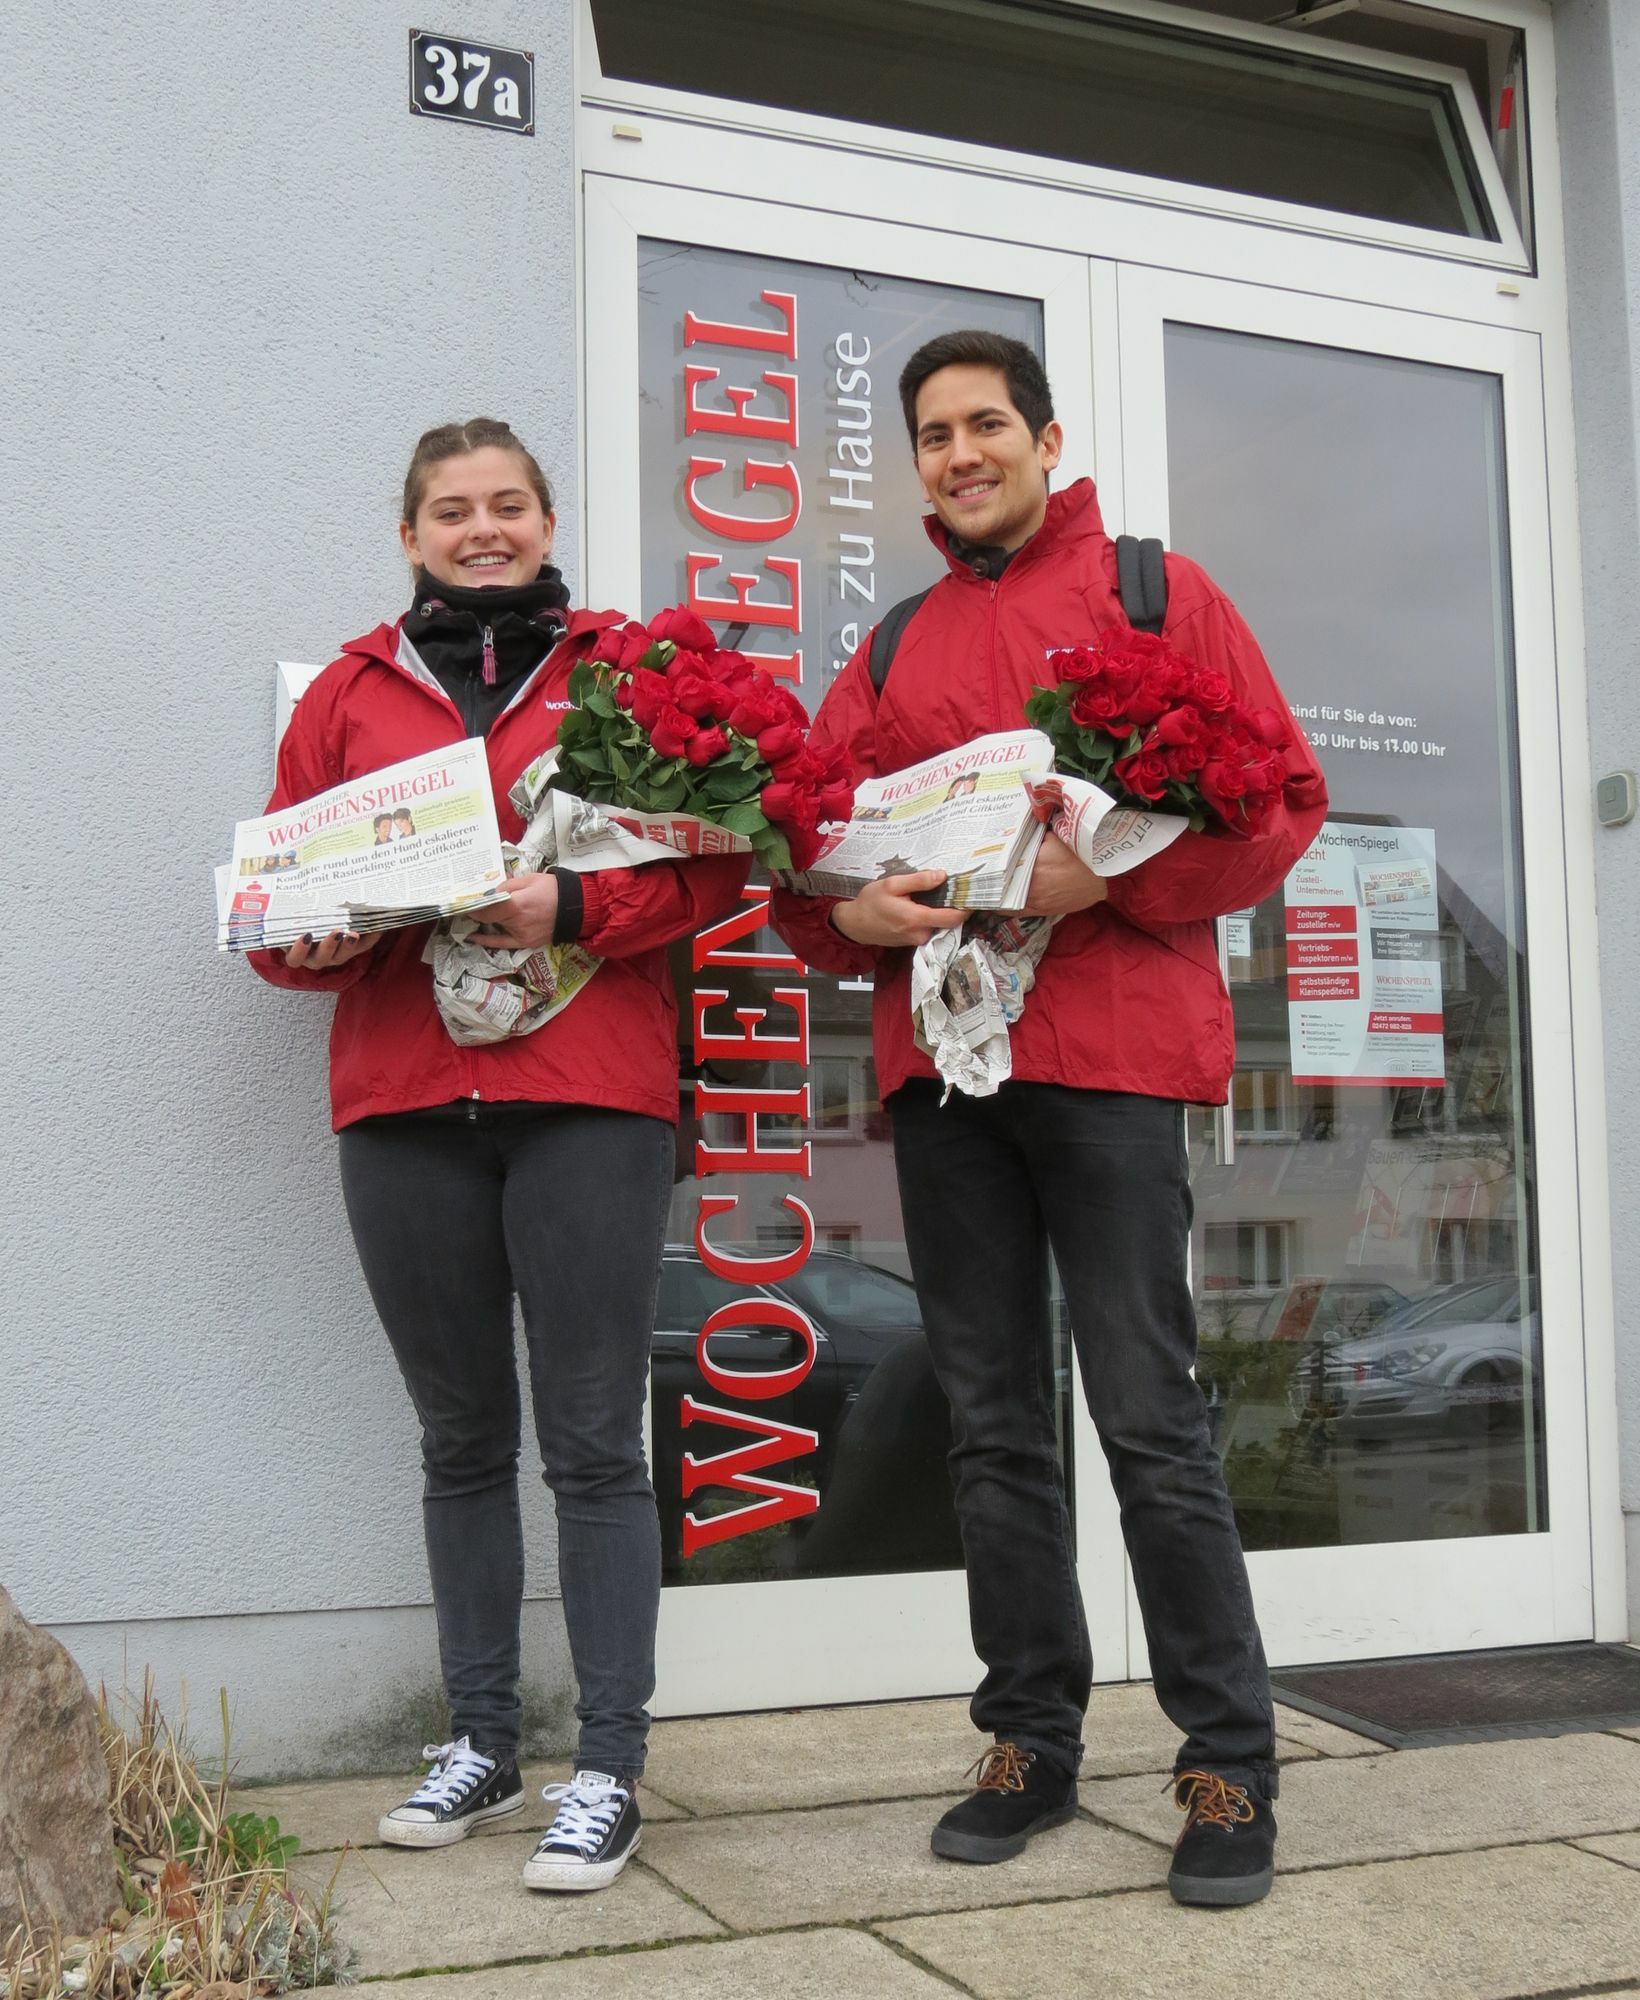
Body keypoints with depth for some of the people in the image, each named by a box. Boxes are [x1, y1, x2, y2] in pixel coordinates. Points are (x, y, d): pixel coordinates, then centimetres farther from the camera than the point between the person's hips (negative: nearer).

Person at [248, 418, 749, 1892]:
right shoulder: (350, 693, 15)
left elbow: (715, 854, 1)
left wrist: (573, 906, -14)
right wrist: (314, 936, -7)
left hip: (587, 1094, -3)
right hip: (401, 1099, 3)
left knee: (593, 1440, -1)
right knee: (462, 1438, 12)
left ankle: (611, 1768, 7)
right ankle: (482, 1741, 25)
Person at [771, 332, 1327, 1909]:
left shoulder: (1158, 593, 8)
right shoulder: (894, 649, 19)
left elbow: (1281, 803, 0)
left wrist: (1112, 872, -15)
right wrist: (849, 907, -7)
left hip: (1107, 1051, -4)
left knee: (1148, 1415, -5)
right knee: (994, 1424, 9)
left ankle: (1230, 1766, 7)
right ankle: (1031, 1743, 20)